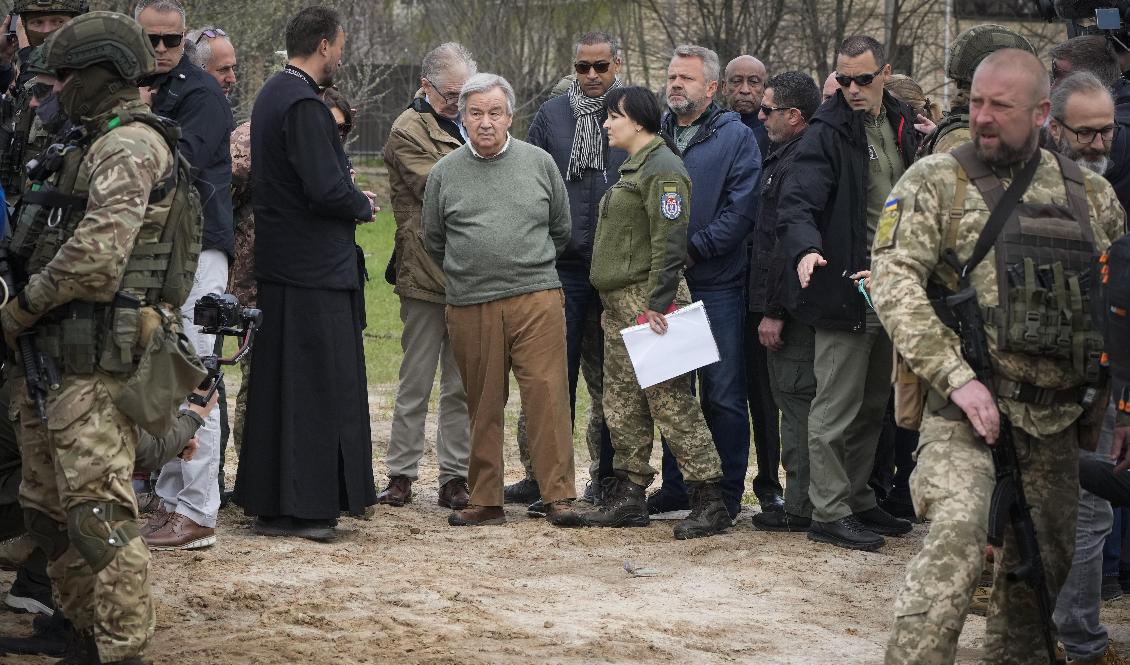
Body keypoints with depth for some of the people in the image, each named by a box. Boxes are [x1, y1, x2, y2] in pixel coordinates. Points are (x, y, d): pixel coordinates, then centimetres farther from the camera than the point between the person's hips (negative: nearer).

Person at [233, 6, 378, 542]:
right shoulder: (303, 105, -18)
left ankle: (269, 502, 19)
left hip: (279, 262, 10)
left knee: (278, 385, 13)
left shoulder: (273, 94, 14)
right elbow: (326, 189, -24)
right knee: (317, 384, -5)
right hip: (316, 270, -10)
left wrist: (350, 198, 12)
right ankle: (303, 506, -3)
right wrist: (362, 206, -5)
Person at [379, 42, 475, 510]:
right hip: (426, 273, -6)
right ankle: (400, 475, 8)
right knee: (416, 383, 0)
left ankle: (455, 477, 11)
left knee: (462, 385, 7)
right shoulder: (409, 130, -5)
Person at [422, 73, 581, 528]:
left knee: (547, 395, -7)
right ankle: (485, 501, 12)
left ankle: (558, 496, -3)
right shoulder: (444, 174, 6)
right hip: (470, 308, 1)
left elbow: (560, 229, 17)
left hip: (537, 300, -1)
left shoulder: (539, 163, 7)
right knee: (483, 405, 5)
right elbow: (434, 242, 18)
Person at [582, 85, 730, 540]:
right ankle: (629, 497, 17)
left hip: (646, 301, -10)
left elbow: (669, 242, -19)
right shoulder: (633, 167, 20)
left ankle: (709, 500, -8)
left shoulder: (662, 170, -12)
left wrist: (658, 302, -23)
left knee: (670, 399, -10)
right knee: (623, 402, 11)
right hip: (619, 303, 11)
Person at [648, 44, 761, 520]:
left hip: (717, 287, -5)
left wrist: (693, 248, -15)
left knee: (723, 394, -1)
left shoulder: (737, 138, -1)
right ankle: (675, 485, 18)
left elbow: (742, 209, -10)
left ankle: (726, 493, 4)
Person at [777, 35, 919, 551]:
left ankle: (859, 501, 26)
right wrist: (806, 248, -38)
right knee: (836, 408, -3)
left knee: (872, 406, 16)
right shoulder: (828, 133, -10)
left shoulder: (901, 125, 11)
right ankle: (830, 513, 3)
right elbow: (798, 202, -19)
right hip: (846, 290, -7)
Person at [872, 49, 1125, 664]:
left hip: (1056, 416, 5)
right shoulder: (937, 182, -1)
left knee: (1043, 563, 12)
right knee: (957, 537, -25)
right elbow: (894, 282, -11)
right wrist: (956, 377, -20)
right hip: (966, 406, -4)